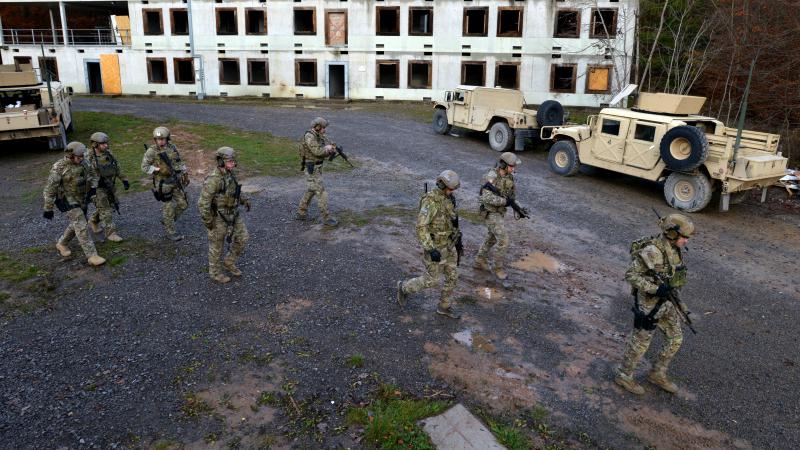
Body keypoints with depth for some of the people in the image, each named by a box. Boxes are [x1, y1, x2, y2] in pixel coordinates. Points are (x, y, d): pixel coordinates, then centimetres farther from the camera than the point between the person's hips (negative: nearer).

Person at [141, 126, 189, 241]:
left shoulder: (172, 147, 2)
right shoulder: (151, 151, -12)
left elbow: (179, 161, 13)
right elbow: (144, 167, -9)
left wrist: (185, 173, 10)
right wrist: (158, 169, -22)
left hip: (176, 180, 5)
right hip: (163, 183, -5)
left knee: (183, 204, 8)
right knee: (169, 207, 1)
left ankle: (166, 220, 30)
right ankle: (170, 231, 17)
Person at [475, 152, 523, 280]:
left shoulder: (508, 175, -2)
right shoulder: (491, 178, -28)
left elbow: (513, 192, 13)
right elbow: (487, 198, -35)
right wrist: (505, 201, -30)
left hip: (500, 211, 9)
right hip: (491, 213, -8)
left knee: (492, 238, 20)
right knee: (503, 241, -8)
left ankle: (479, 261, 36)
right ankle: (499, 268, 9)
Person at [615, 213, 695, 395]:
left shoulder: (672, 248, 0)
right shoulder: (652, 251, -28)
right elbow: (631, 275, -25)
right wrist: (655, 289, -30)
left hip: (665, 302, 8)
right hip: (649, 303, -8)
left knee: (675, 339, 14)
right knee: (640, 342, 7)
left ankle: (657, 374, 33)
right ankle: (624, 375, 27)